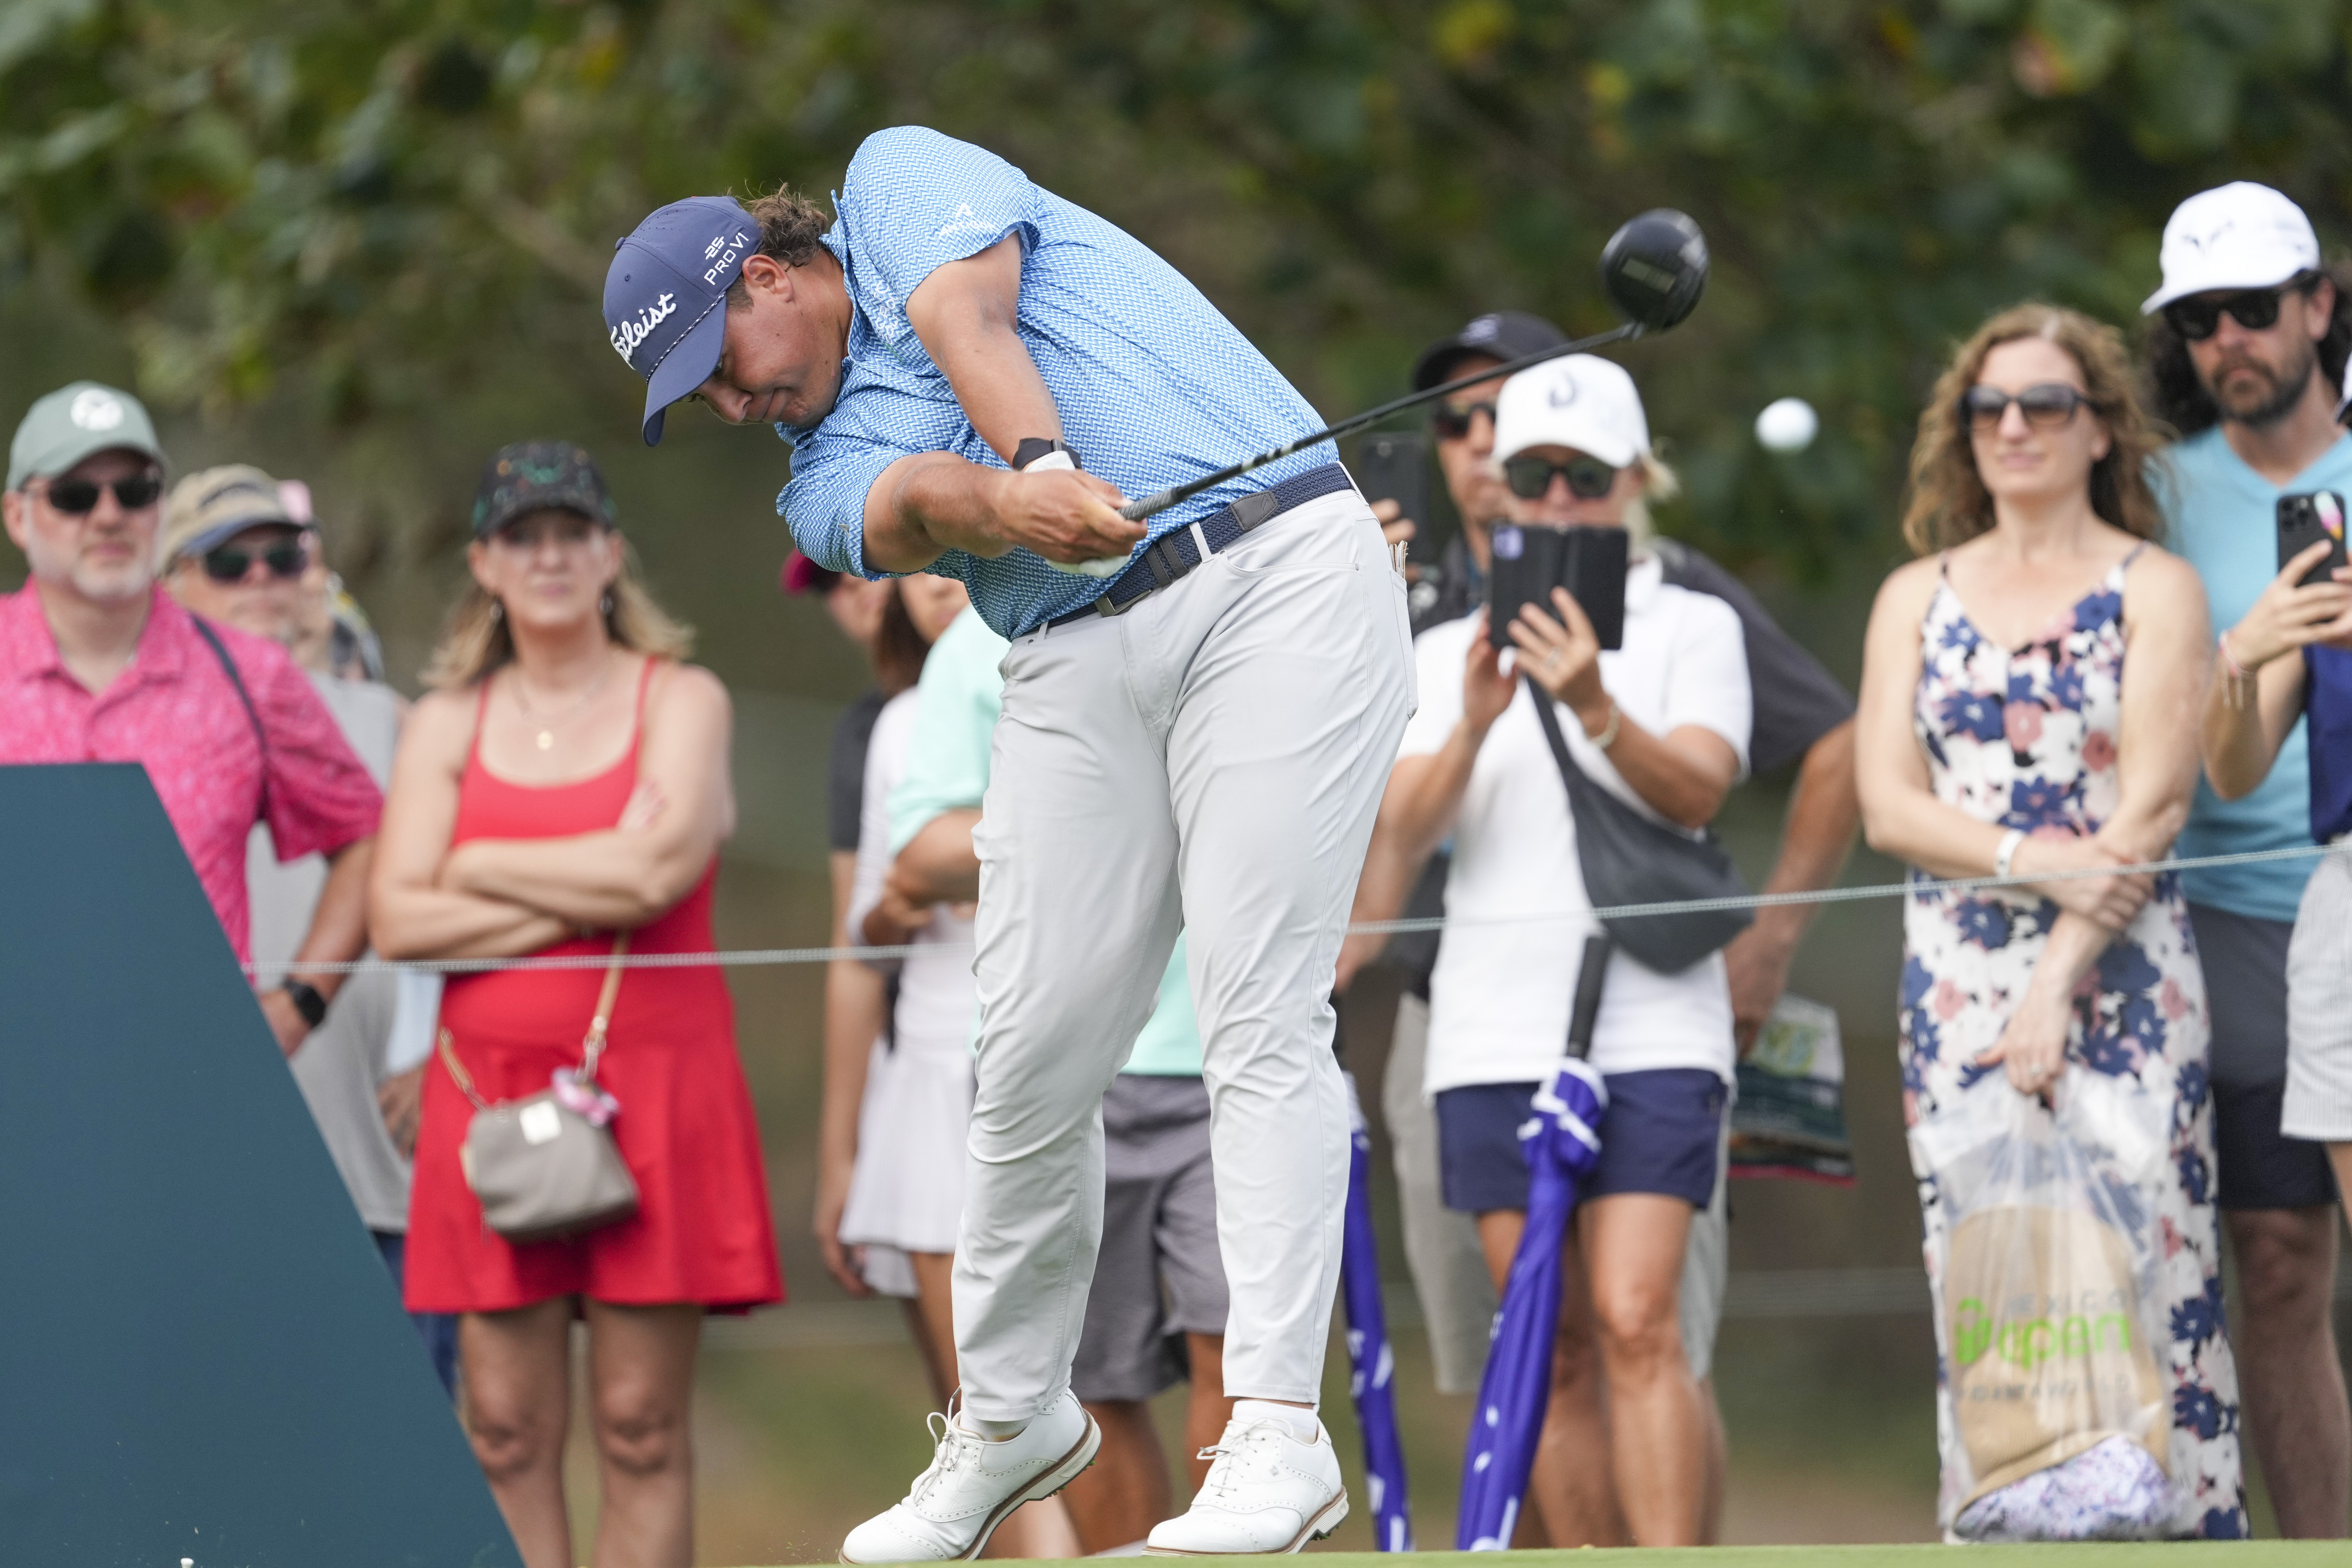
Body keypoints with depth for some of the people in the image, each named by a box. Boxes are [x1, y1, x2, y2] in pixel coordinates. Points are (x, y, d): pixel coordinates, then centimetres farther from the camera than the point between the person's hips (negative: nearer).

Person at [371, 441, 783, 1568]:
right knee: (507, 1433, -2)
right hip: (489, 1083, 2)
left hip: (653, 1083, -2)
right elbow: (397, 919, -1)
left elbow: (657, 870, -12)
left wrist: (480, 865, -2)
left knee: (640, 1430, -3)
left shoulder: (679, 702, 6)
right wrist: (589, 894, -7)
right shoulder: (447, 723, 12)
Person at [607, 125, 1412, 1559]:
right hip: (1081, 657, 5)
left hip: (1279, 569, -5)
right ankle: (1012, 1415, 18)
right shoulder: (829, 482, 16)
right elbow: (923, 502, -9)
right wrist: (1014, 498, -32)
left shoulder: (900, 178, 12)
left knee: (1261, 1011, -14)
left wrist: (1036, 452, -29)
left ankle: (1281, 1430, -19)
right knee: (1040, 1049, -1)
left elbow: (967, 320, -9)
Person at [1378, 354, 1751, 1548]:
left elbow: (1695, 789, -11)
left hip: (1649, 1016, -3)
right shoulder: (1452, 651, 15)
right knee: (1551, 1350, 2)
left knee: (1636, 1323, -16)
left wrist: (1599, 709, -30)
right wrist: (1473, 723, -17)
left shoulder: (1691, 629, 7)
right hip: (1496, 1029, 3)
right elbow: (1401, 828, 2)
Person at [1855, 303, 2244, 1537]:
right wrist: (2038, 861, -12)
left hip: (2123, 972, -3)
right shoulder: (1917, 598, 14)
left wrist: (2059, 979, -14)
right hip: (1957, 975, 3)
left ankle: (2189, 1526, -6)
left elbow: (2152, 807, -6)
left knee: (2145, 1261, -8)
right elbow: (1889, 806, 5)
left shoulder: (2154, 589, 3)